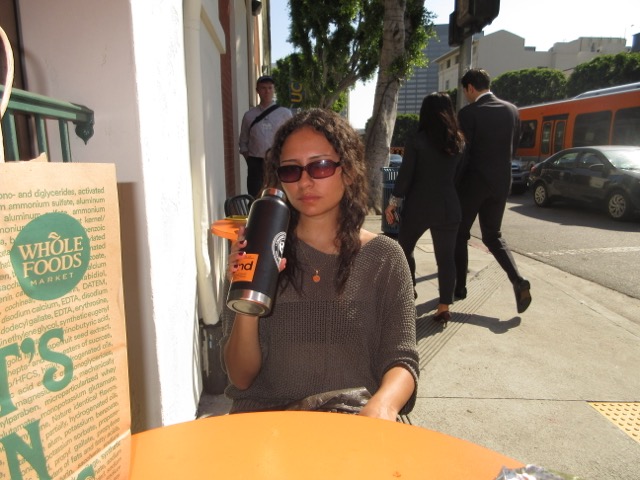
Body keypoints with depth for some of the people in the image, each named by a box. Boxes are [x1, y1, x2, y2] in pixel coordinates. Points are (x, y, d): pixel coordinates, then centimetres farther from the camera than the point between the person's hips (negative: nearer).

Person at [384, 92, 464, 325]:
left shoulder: (416, 140, -7)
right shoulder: (459, 142, 4)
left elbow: (405, 175, -8)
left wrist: (392, 203, -1)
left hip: (418, 207, -3)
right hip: (448, 207, 3)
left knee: (404, 249, 20)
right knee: (446, 257, 5)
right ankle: (444, 307, 5)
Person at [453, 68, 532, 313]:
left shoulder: (468, 113, -11)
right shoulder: (512, 110, 7)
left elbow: (462, 151, -11)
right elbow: (514, 147, 11)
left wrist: (454, 183, 1)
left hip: (473, 181, -5)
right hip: (501, 181, 6)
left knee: (460, 235, 11)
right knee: (493, 235, 16)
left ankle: (459, 286, 17)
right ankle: (519, 281, -2)